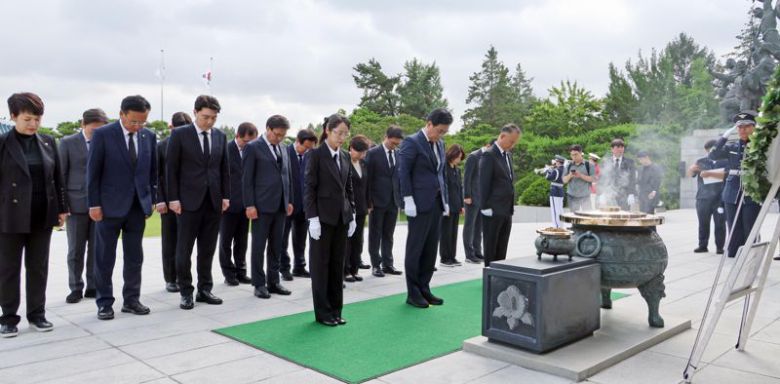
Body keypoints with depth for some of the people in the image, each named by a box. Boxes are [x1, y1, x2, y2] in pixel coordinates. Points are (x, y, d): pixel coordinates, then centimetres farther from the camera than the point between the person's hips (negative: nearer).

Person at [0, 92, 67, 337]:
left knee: (38, 267, 10)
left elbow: (57, 178, 10)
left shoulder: (47, 143, 6)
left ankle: (37, 314, 21)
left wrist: (62, 208, 8)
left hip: (42, 216, 3)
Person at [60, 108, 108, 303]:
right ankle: (76, 288, 16)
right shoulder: (68, 142, 2)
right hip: (76, 204, -1)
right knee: (75, 250, 6)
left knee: (97, 249, 5)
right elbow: (61, 174, 2)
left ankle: (93, 287, 15)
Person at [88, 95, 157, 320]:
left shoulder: (149, 136, 5)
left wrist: (151, 201, 7)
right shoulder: (102, 135, -7)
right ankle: (105, 303, 17)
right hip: (110, 206, -3)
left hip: (138, 207, 4)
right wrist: (94, 204, -9)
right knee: (105, 259, 6)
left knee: (134, 258, 9)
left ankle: (131, 300, 20)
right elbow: (93, 172, -6)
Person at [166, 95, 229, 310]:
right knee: (184, 249, 3)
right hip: (189, 201, -3)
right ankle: (186, 292, 13)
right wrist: (173, 198, -8)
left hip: (214, 201, 4)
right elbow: (171, 169, -4)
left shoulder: (221, 137, 9)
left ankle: (204, 289, 18)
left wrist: (226, 196, 6)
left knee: (208, 249, 8)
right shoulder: (179, 135, -3)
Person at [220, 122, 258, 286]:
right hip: (229, 203, -4)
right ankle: (229, 273, 17)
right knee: (226, 241, 7)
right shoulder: (226, 149, -8)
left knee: (242, 241, 11)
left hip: (245, 203, 4)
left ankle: (240, 272, 21)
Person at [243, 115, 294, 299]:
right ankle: (259, 284, 12)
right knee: (259, 246, 3)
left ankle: (273, 281, 19)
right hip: (262, 205, -6)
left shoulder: (283, 149, 13)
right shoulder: (253, 147, -5)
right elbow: (247, 179, -8)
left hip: (280, 205, 6)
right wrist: (249, 205, -12)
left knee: (276, 246, 10)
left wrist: (289, 200, 12)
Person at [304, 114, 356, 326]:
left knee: (337, 264, 10)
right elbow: (309, 188, -10)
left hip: (341, 218, 6)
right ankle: (322, 312, 12)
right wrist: (313, 218, -15)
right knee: (321, 264, 3)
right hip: (323, 217, -6)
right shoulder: (317, 154, -7)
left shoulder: (345, 157, 10)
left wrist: (352, 215, 10)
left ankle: (335, 310, 19)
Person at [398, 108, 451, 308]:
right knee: (415, 249, 2)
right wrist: (408, 200, -17)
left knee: (431, 249, 10)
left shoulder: (440, 144, 15)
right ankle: (412, 293, 11)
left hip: (436, 202, 7)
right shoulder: (412, 142, -8)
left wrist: (446, 200, 13)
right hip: (419, 203, -7)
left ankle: (424, 289, 20)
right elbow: (403, 173, -12)